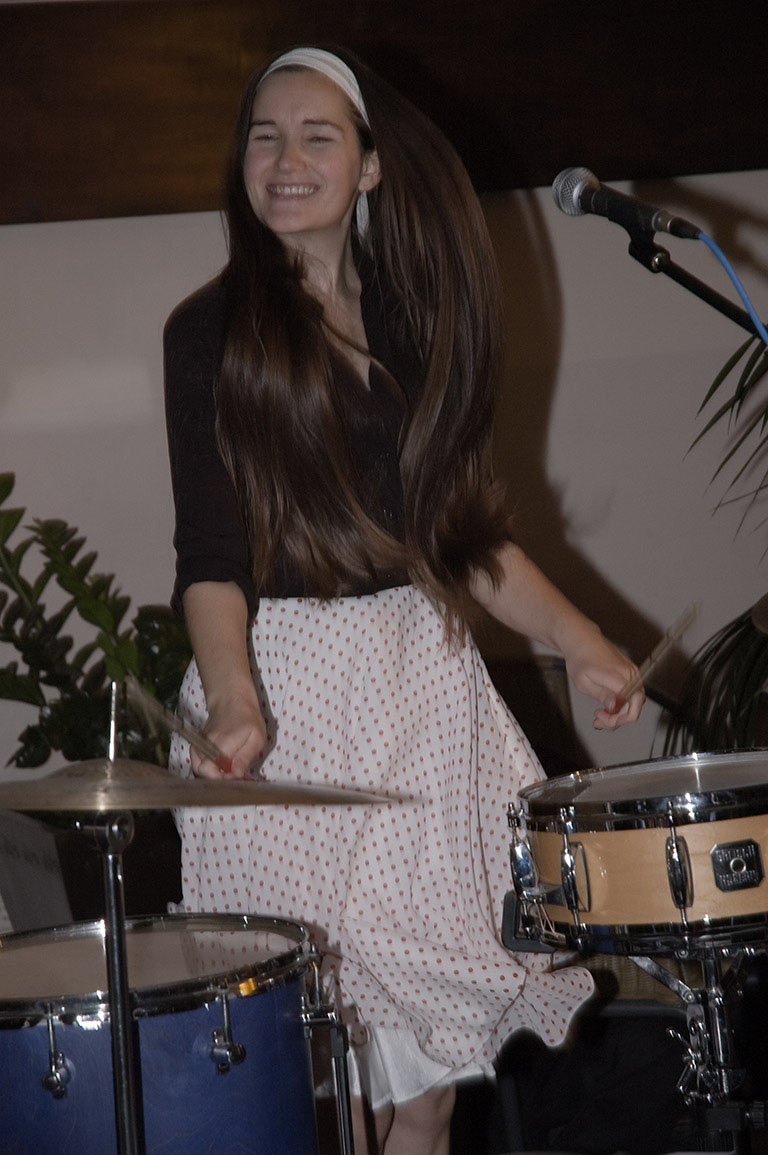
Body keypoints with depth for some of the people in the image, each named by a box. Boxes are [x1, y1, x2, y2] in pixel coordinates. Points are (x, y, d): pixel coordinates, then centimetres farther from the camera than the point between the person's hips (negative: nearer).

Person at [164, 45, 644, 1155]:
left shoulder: (414, 318, 14)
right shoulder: (214, 332, 1)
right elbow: (210, 553, -7)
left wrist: (573, 636, 3)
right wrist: (231, 702, -23)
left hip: (423, 674, 4)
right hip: (284, 679, -4)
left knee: (435, 1024, 2)